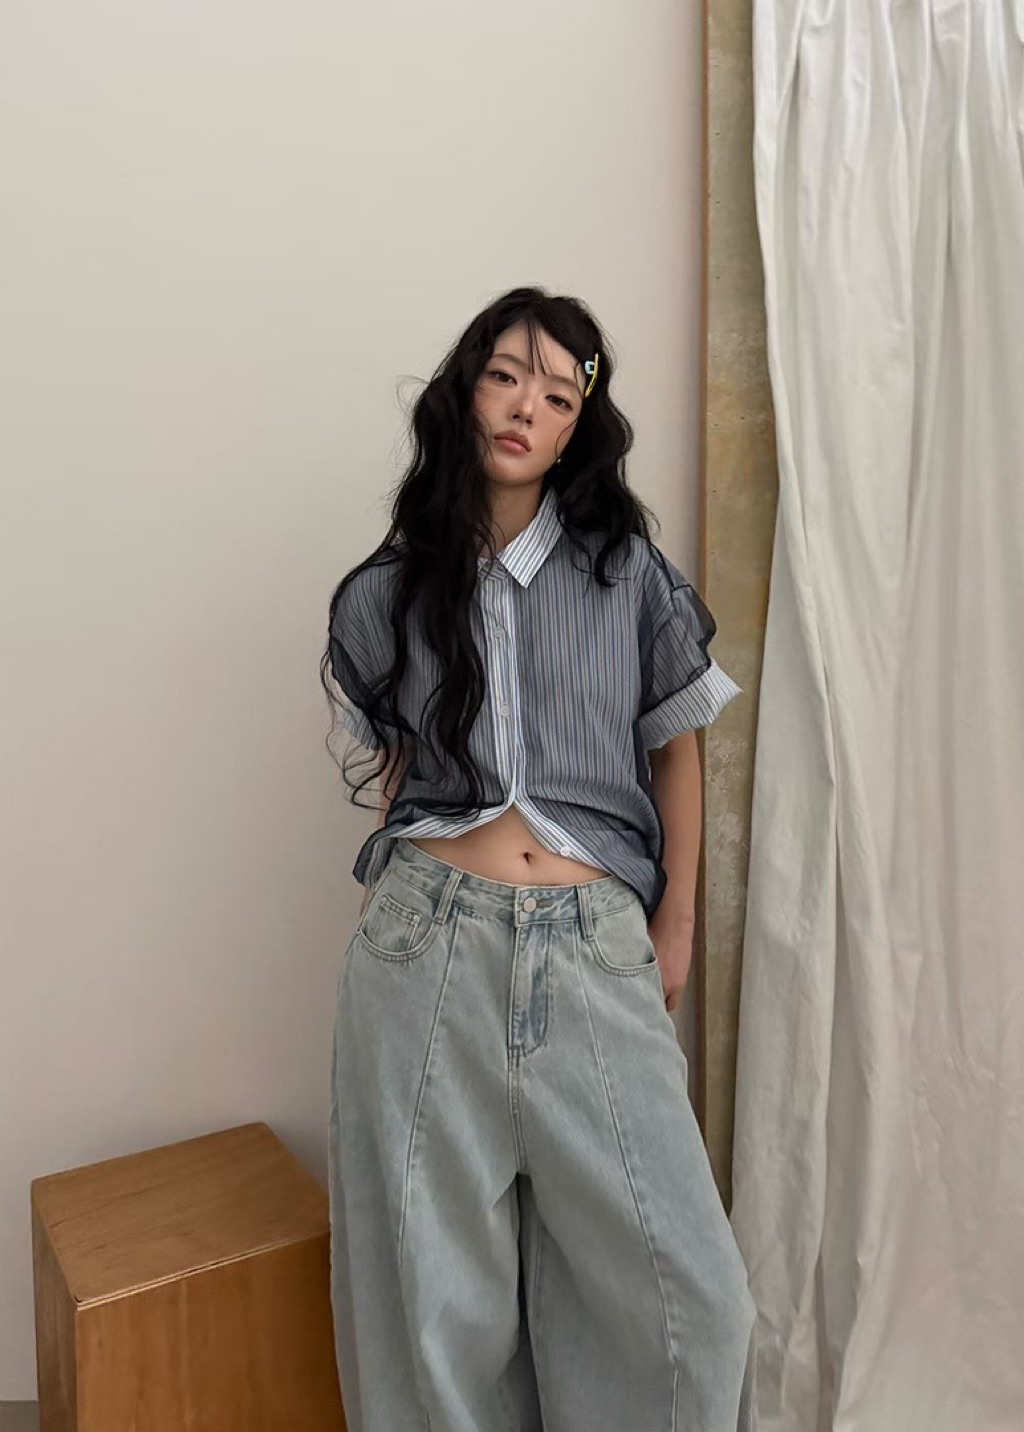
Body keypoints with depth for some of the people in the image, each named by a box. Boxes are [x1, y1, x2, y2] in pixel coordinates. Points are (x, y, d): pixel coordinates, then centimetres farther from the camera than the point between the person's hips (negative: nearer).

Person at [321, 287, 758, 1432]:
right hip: (430, 942, 1)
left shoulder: (631, 573, 6)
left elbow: (677, 749, 12)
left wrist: (675, 928, 8)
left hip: (595, 949, 0)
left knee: (690, 1293, 0)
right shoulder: (387, 593, 9)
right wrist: (427, 883, 8)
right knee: (440, 1280, 10)